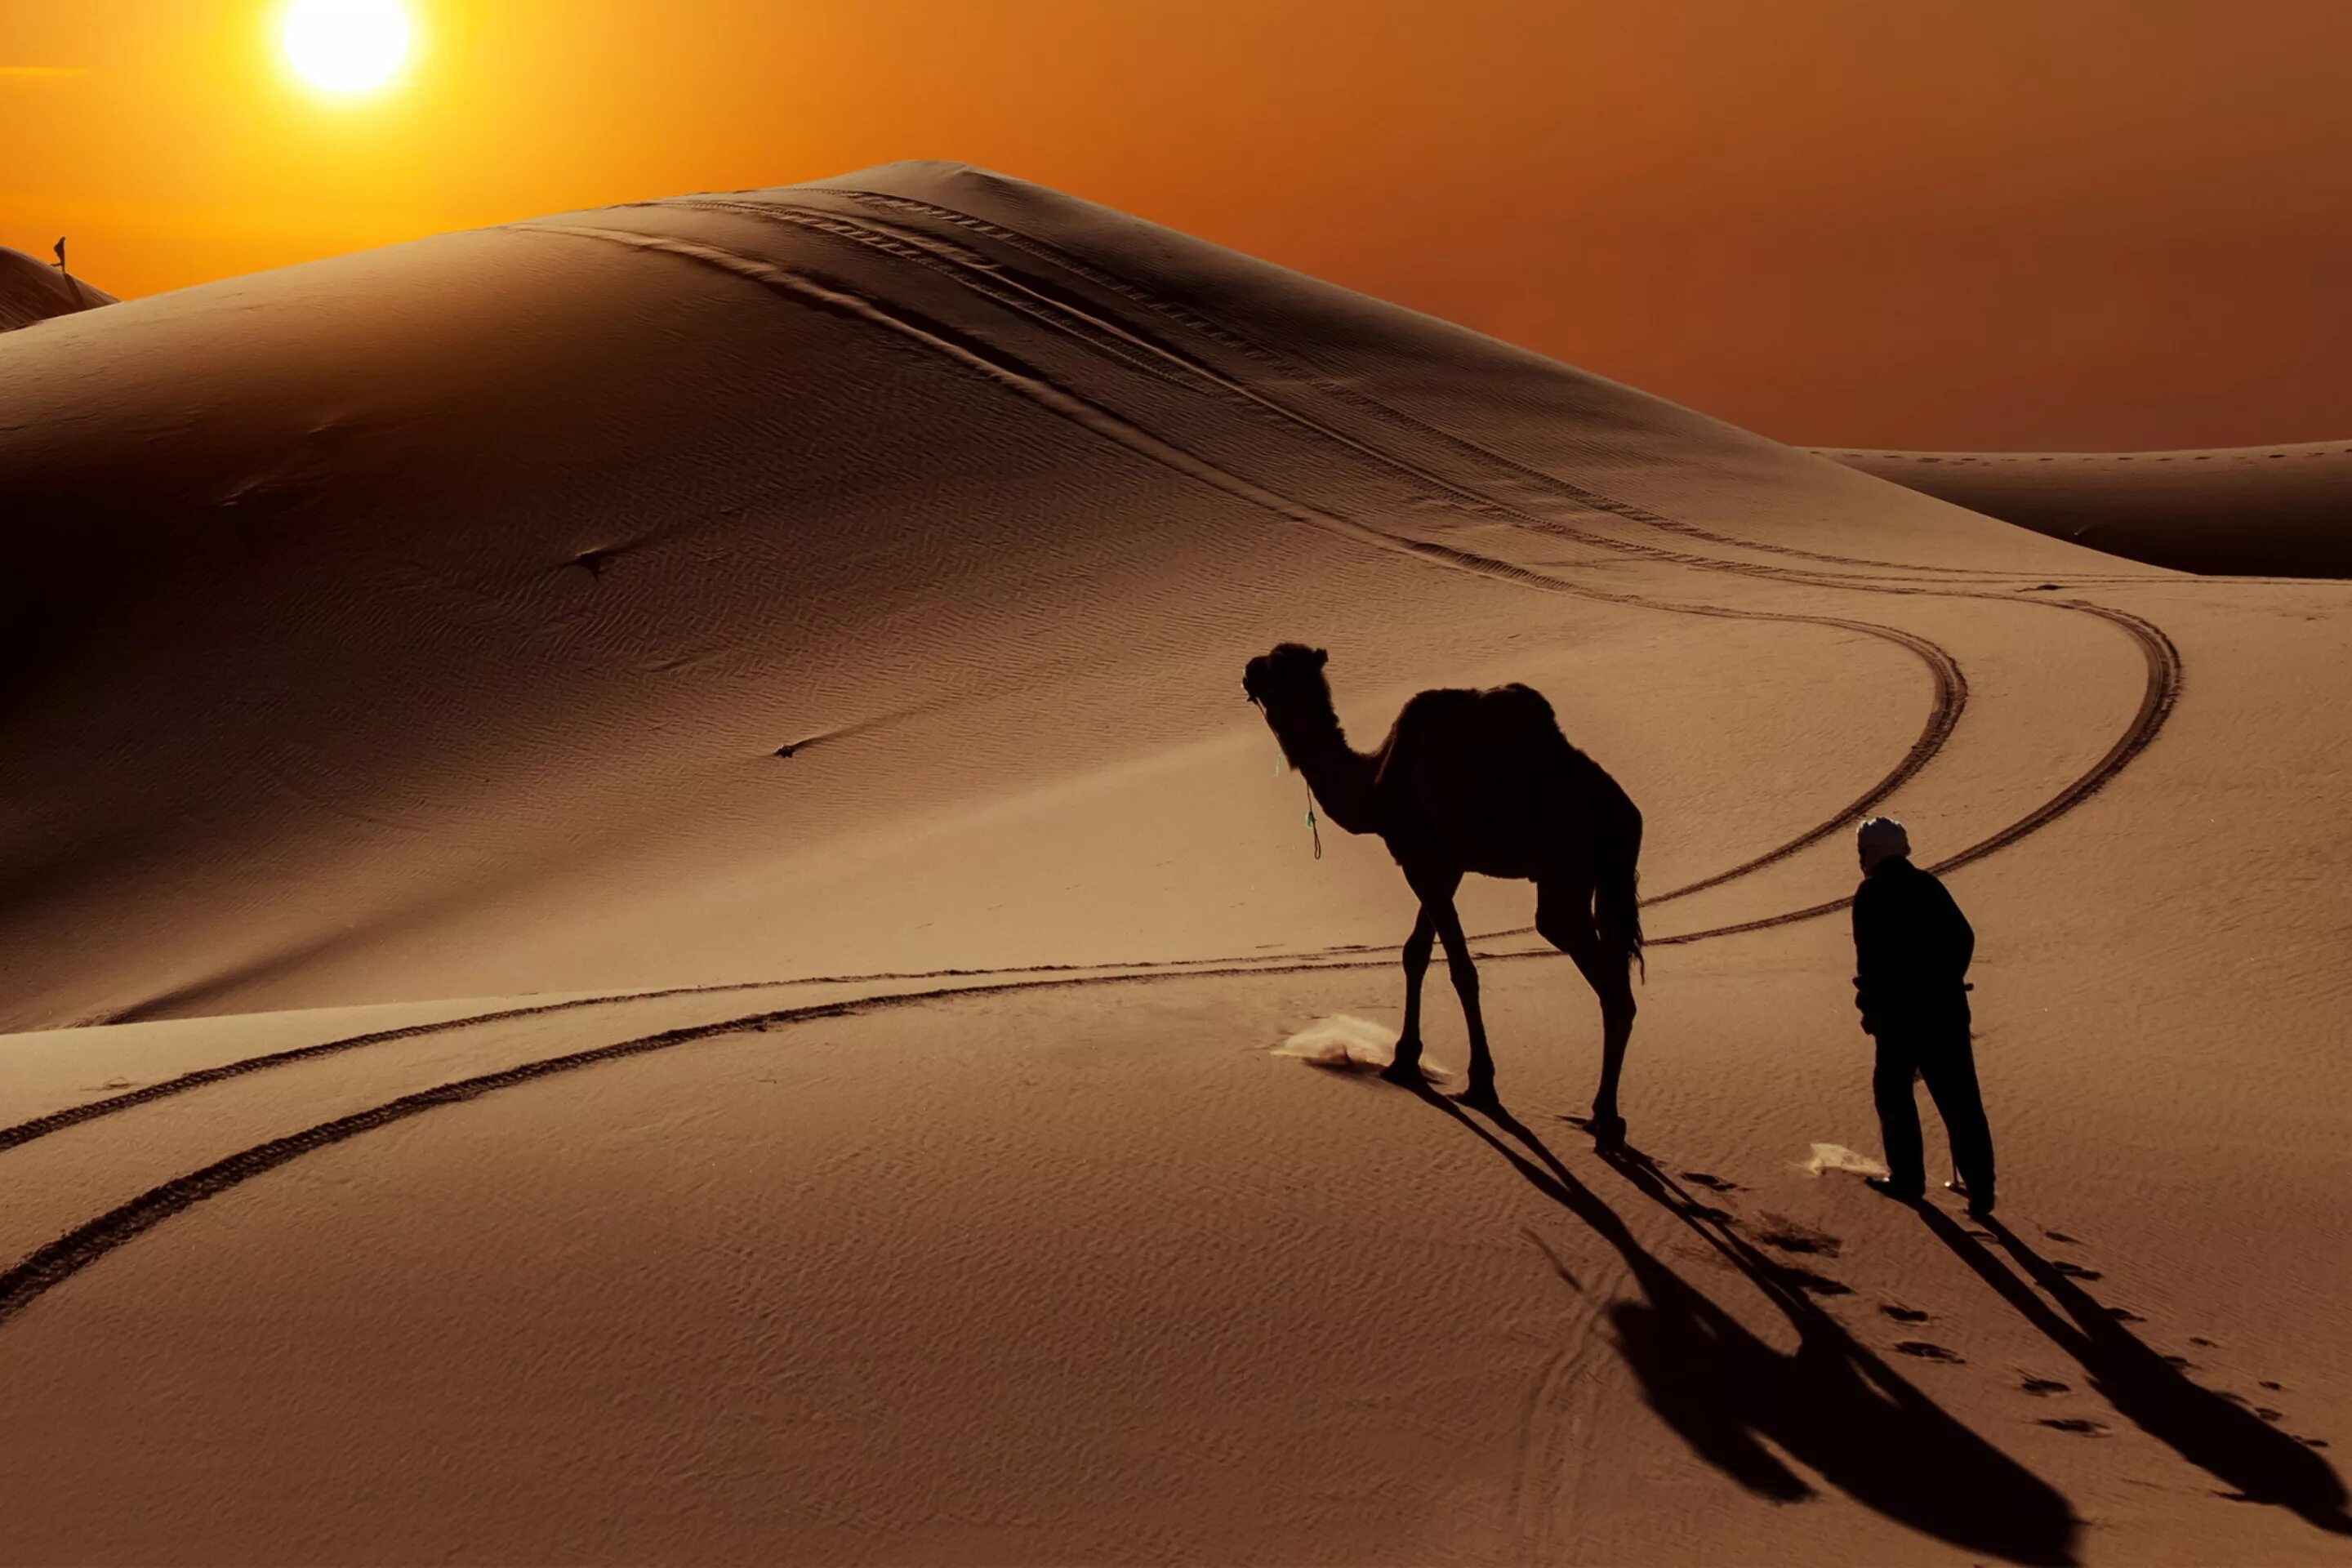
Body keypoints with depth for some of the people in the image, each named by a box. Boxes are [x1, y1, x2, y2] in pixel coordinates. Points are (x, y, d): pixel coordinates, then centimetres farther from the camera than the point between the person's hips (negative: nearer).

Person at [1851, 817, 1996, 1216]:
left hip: (1899, 1014, -5)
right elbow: (1964, 938, 12)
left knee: (1893, 1091, 13)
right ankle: (1979, 1187, 5)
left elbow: (1870, 958, -14)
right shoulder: (1929, 885, 9)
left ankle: (1907, 1178, 17)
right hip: (1947, 1008, 5)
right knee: (1960, 1098, 6)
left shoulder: (1871, 895, -8)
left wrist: (1869, 1007, -4)